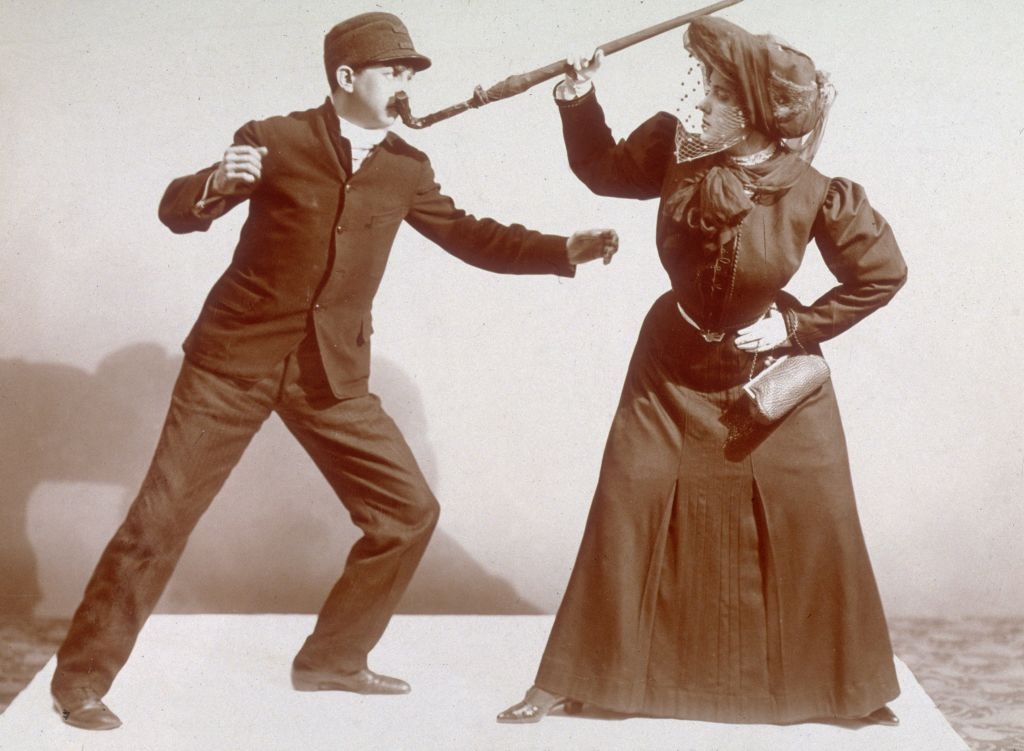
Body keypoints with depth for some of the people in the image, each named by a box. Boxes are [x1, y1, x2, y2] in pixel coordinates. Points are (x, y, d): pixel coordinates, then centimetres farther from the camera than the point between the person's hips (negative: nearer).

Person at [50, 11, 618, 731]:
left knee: (409, 510, 2)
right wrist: (214, 185, -25)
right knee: (161, 517, -4)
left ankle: (333, 658, 18)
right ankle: (82, 677, 11)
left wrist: (566, 249, 4)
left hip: (333, 374, 5)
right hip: (237, 357, -4)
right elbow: (176, 213, -2)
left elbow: (470, 236, 15)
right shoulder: (275, 139, -5)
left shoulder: (406, 169, 6)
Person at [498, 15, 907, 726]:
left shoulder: (816, 194, -21)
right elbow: (605, 169, 5)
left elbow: (883, 272, -9)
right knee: (625, 511, 0)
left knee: (816, 522, 1)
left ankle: (855, 686, 23)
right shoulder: (674, 147, -14)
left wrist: (799, 325, -13)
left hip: (772, 375, -2)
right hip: (674, 371, 2)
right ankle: (571, 679, 13)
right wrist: (580, 103, -10)